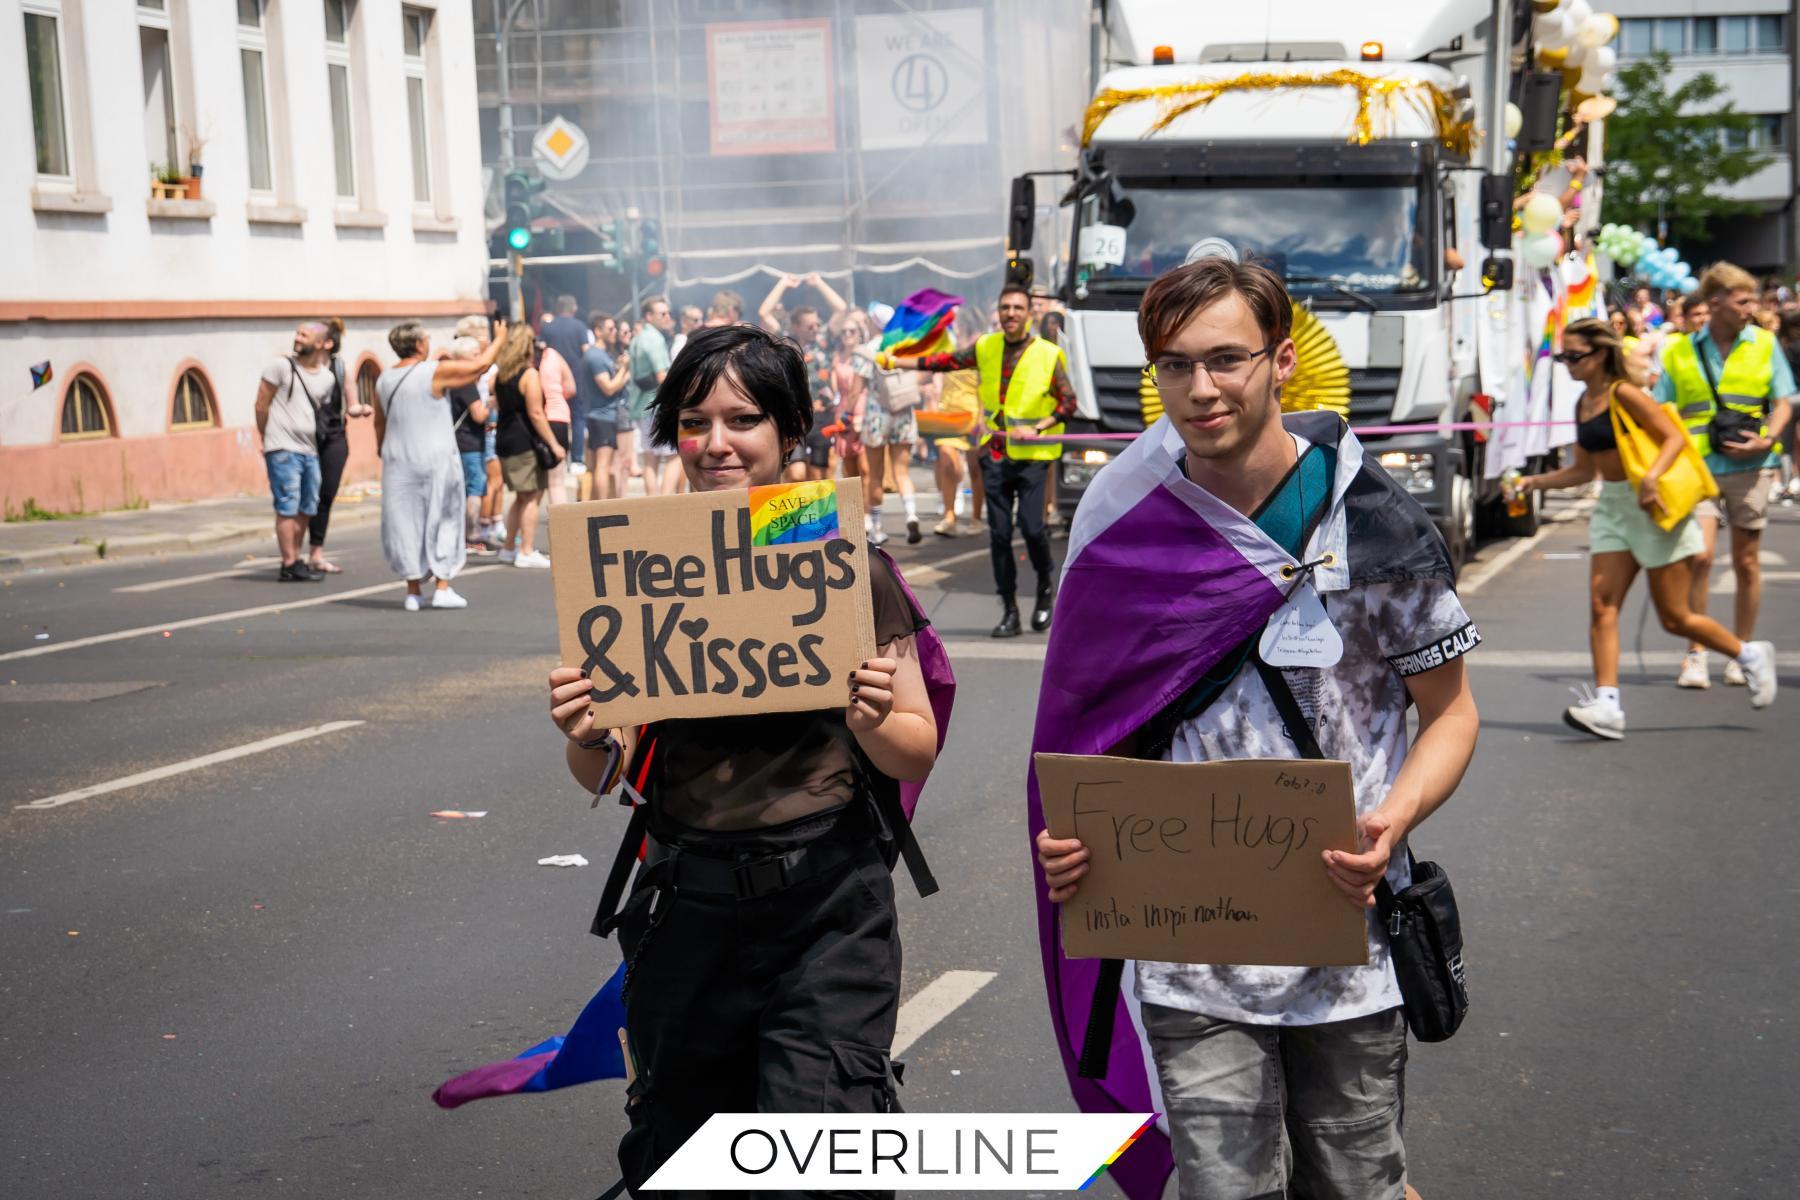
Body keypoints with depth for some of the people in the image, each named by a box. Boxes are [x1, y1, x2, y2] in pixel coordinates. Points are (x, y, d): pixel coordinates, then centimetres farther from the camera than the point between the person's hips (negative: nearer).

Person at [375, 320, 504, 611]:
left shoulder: (384, 380, 6)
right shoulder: (435, 372, -10)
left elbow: (379, 423, 17)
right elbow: (482, 364, -4)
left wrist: (381, 449, 32)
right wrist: (499, 340, 12)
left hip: (398, 462, 5)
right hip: (435, 460, -4)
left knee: (405, 522, 7)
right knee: (442, 520, 5)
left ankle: (413, 591, 8)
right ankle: (443, 587, 2)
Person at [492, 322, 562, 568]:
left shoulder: (500, 374, 9)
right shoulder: (529, 374, -13)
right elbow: (536, 414, -16)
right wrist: (553, 444, -14)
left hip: (504, 439, 8)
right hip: (525, 442, -8)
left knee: (522, 497, 18)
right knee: (531, 496, -2)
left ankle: (509, 548, 22)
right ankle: (527, 552, -4)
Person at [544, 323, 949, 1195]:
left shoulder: (845, 562, -2)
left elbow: (918, 755, 2)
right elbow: (603, 778, 8)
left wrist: (873, 720, -19)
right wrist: (585, 738, -14)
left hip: (825, 902, -2)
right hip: (685, 902, 3)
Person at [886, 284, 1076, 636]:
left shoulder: (1048, 355, -6)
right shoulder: (986, 347, 4)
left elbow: (1068, 402, -3)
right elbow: (946, 361, 13)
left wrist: (1038, 428, -16)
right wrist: (896, 362, 14)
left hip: (1033, 455, -3)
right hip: (995, 454, 4)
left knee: (1031, 526, -14)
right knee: (999, 534, 3)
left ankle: (1045, 588, 15)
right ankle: (1010, 611, 11)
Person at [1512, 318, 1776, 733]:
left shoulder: (1623, 393, -13)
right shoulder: (1583, 404, 10)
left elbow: (1675, 437, -15)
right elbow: (1584, 470, 18)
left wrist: (1651, 478, -29)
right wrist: (1535, 482, 8)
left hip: (1652, 508, -7)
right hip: (1612, 510, 7)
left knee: (1675, 618, 1)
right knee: (1602, 606, -7)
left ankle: (1751, 656, 24)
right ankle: (1607, 706, -9)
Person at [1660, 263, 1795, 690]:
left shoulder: (1764, 344, 6)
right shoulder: (1680, 353, 4)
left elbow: (1783, 402, 6)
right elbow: (1659, 413, 8)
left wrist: (1766, 440, -11)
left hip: (1749, 466, 1)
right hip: (1698, 466, -1)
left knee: (1746, 561, 7)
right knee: (1698, 556, -13)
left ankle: (1742, 652, 20)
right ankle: (1695, 653, -2)